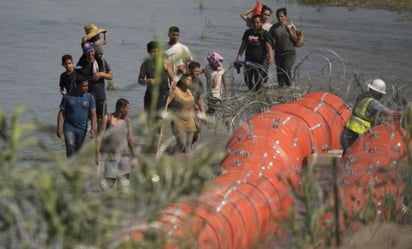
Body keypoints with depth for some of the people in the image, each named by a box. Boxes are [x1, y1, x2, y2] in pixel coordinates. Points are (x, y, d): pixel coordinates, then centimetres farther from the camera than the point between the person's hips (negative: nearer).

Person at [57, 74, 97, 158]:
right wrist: (59, 128, -10)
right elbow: (61, 113, -2)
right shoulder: (67, 97, -3)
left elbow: (93, 114, -1)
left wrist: (93, 128, -15)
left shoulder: (90, 97, 1)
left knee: (77, 151, 8)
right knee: (70, 146, -22)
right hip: (69, 127, -2)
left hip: (82, 129, 2)